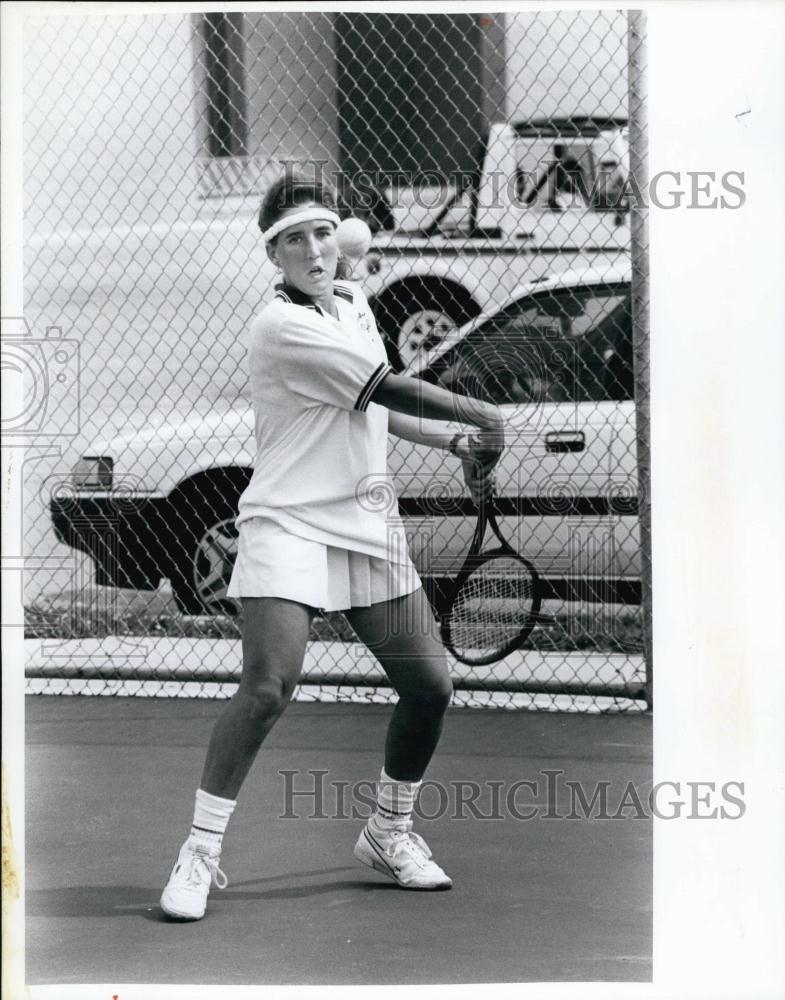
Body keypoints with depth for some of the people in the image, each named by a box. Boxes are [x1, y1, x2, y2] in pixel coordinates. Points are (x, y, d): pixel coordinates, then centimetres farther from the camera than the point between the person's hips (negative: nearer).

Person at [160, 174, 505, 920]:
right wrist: (482, 416, -5)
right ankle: (200, 852, -11)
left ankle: (389, 832, 24)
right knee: (268, 686, -22)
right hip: (290, 523, -8)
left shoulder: (354, 305, 13)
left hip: (366, 523, 8)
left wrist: (456, 442, 11)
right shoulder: (283, 327, -15)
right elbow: (390, 389, -15)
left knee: (428, 684, 3)